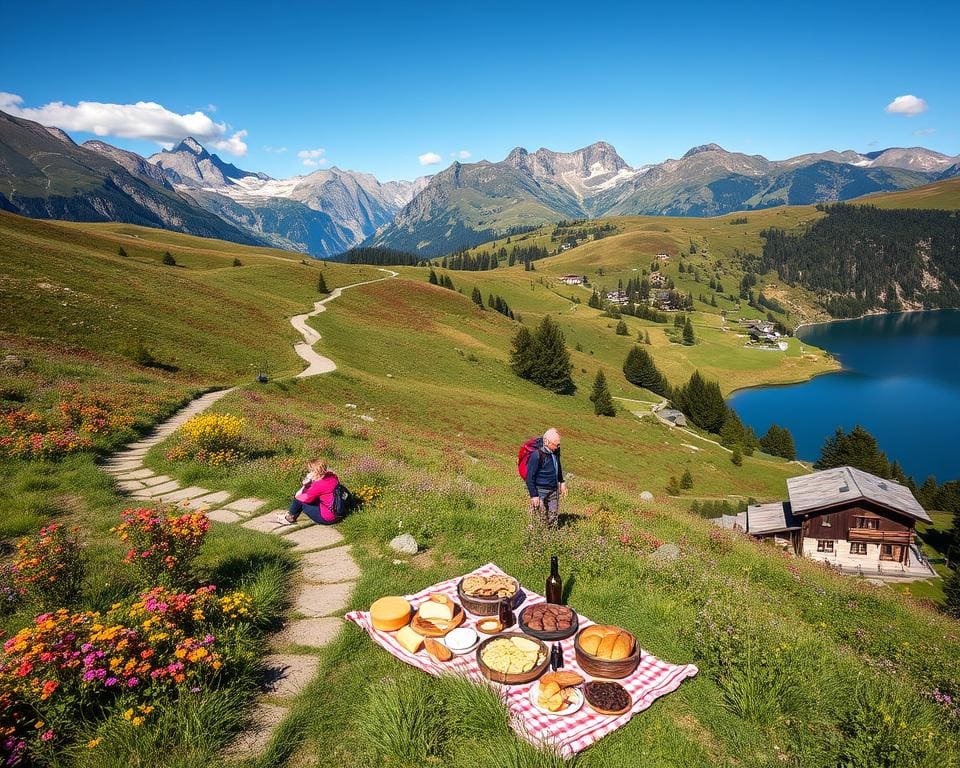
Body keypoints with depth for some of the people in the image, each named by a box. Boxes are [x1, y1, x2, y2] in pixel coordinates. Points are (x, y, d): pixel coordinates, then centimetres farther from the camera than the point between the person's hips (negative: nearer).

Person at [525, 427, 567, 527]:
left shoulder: (555, 451, 2)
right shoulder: (537, 455, -20)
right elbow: (530, 477, -17)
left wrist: (561, 482, 21)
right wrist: (534, 495, -17)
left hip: (553, 490, 7)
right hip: (540, 491, -7)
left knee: (554, 518, 12)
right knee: (539, 521, 0)